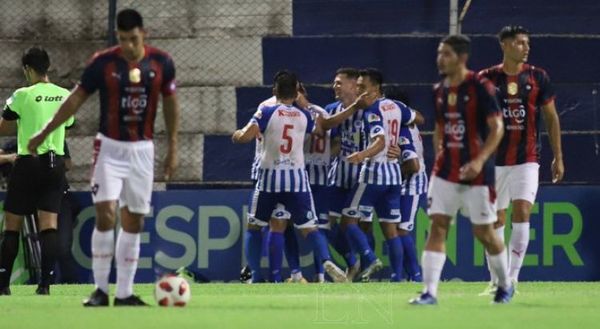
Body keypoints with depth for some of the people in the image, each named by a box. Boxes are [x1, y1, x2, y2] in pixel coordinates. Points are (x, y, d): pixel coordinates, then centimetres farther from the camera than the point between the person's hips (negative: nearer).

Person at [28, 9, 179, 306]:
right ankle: (100, 290, -9)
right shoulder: (102, 63, -9)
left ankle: (124, 293, 10)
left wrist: (172, 147, 7)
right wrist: (44, 132, 1)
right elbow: (76, 99, 0)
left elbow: (170, 104, 9)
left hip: (142, 149, 3)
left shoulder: (161, 63, -3)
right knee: (105, 214, -15)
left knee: (134, 222, 5)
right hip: (110, 148, -3)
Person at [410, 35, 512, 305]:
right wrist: (438, 157, 11)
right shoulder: (439, 90, 8)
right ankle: (430, 292, -10)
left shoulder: (480, 88, -11)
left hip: (476, 171, -5)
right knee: (437, 226, -7)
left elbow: (497, 128, -14)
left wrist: (480, 160, -24)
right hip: (446, 170, 5)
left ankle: (505, 285, 25)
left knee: (483, 231, 3)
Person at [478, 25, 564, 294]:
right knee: (495, 221, 4)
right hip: (495, 160, 1)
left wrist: (558, 157, 7)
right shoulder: (487, 79, 0)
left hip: (527, 160, -1)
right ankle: (496, 280, 15)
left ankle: (512, 278, -11)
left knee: (521, 214, -15)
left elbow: (551, 118, 8)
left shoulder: (537, 77, 2)